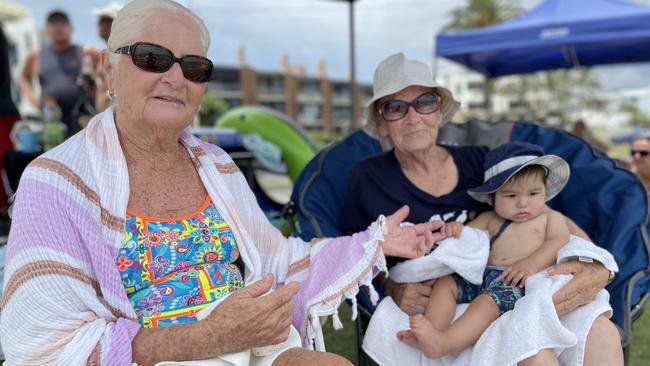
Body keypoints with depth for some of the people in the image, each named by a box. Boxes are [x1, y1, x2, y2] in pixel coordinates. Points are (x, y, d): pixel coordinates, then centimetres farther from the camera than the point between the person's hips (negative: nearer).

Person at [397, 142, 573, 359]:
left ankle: (442, 344, -50)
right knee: (445, 282, -11)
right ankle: (432, 332, -30)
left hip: (517, 282, -6)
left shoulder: (550, 217, 16)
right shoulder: (490, 219, 27)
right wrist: (456, 229, -1)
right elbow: (468, 236, 26)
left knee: (488, 301, -32)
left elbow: (559, 241, -1)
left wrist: (533, 262, -20)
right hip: (481, 274, 6)